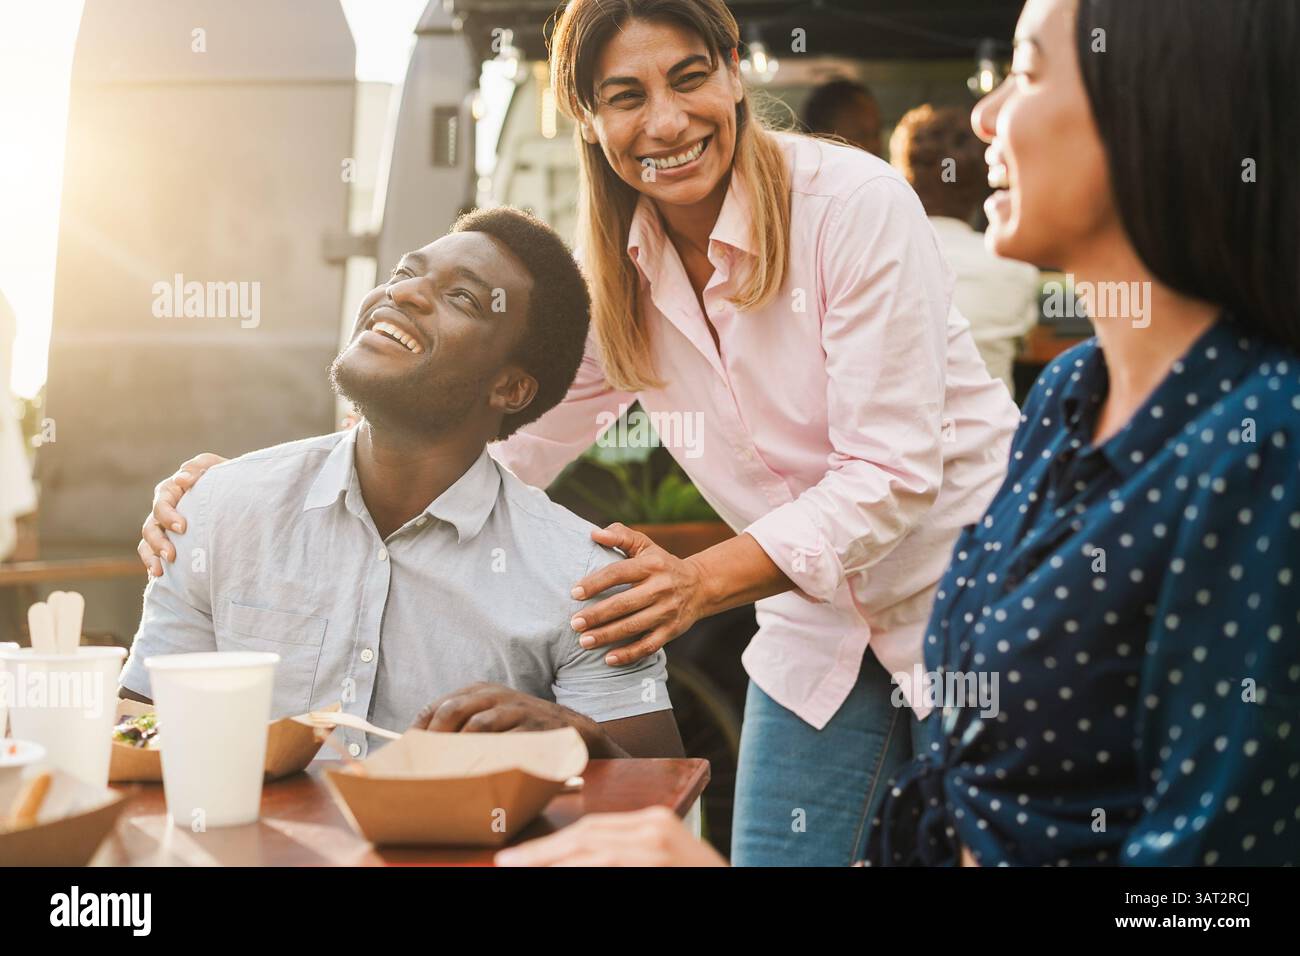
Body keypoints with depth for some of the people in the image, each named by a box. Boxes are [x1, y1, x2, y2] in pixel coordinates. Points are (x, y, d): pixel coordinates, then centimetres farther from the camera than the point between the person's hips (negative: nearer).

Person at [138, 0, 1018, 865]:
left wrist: (704, 581, -38)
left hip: (967, 584, -4)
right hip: (821, 620, 4)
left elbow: (893, 474, -23)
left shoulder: (854, 202, -20)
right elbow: (486, 446, -6)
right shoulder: (610, 279, -2)